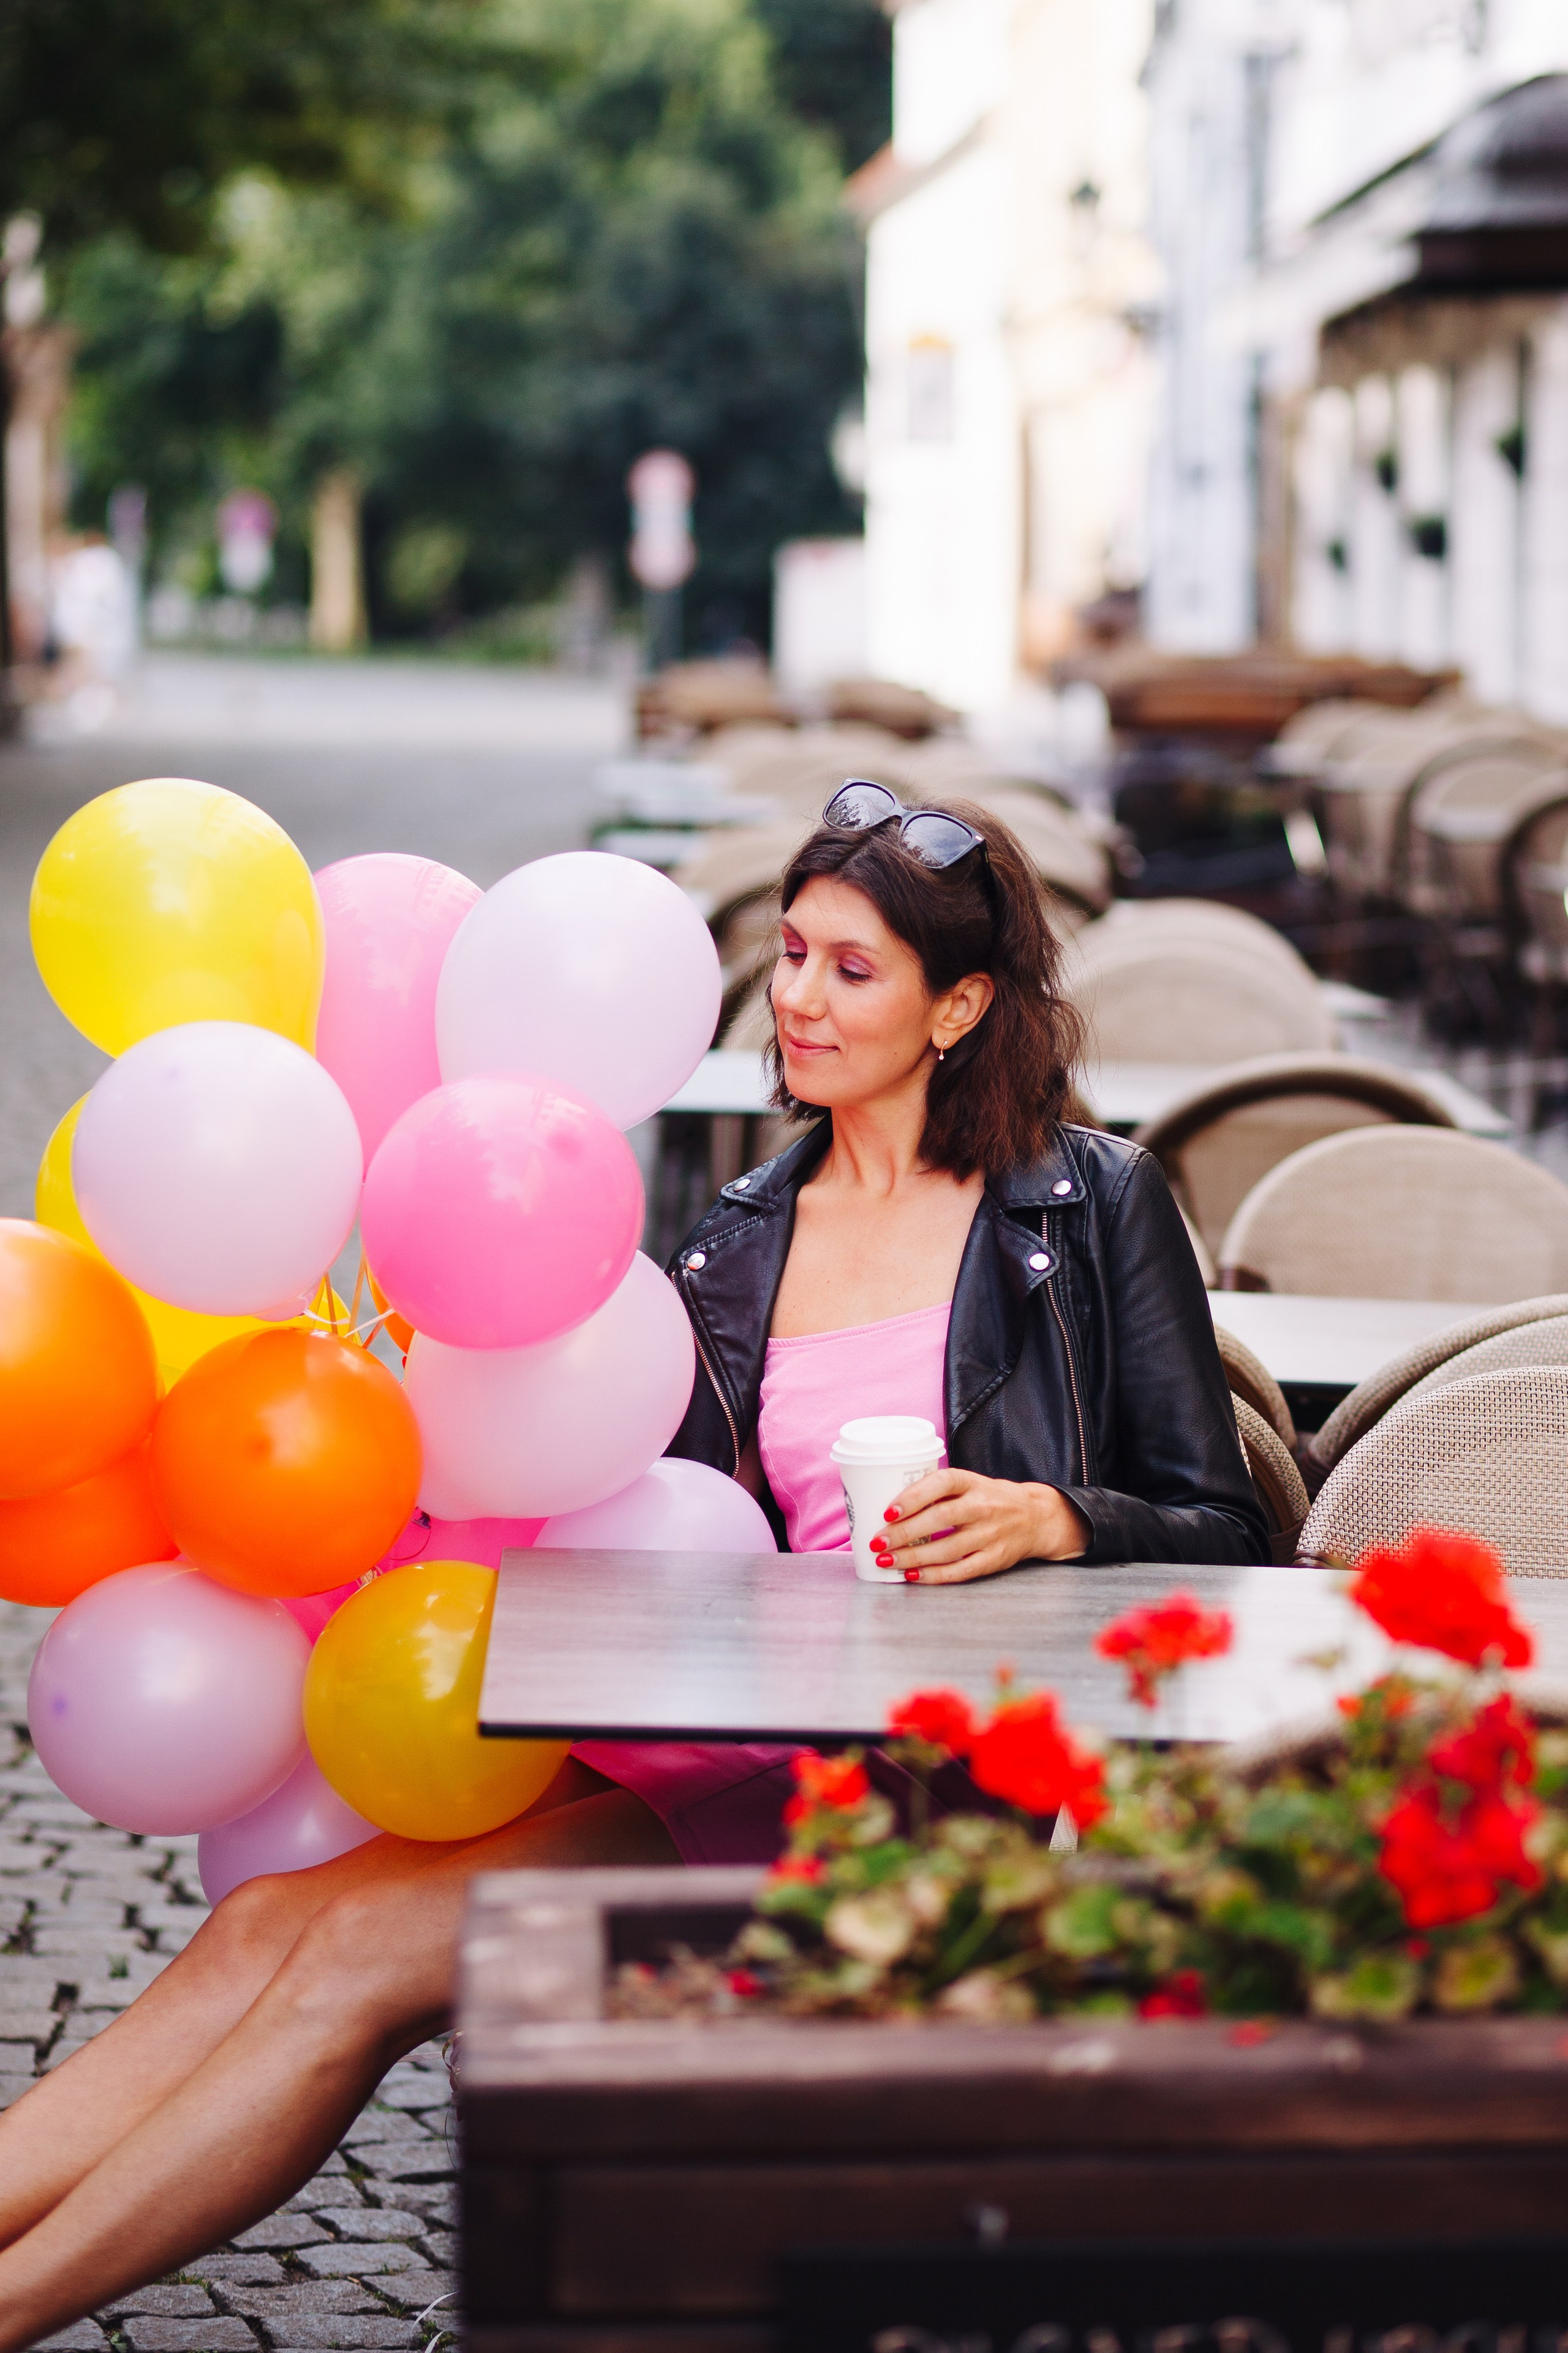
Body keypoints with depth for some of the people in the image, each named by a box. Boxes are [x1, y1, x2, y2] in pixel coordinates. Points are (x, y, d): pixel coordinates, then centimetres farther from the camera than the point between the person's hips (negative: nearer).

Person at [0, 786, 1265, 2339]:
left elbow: (1217, 1530, 2)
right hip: (735, 1749, 6)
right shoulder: (743, 1239, 18)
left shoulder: (1091, 1204, 3)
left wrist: (1046, 1516, -17)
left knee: (365, 1954, -21)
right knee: (269, 1921, -17)